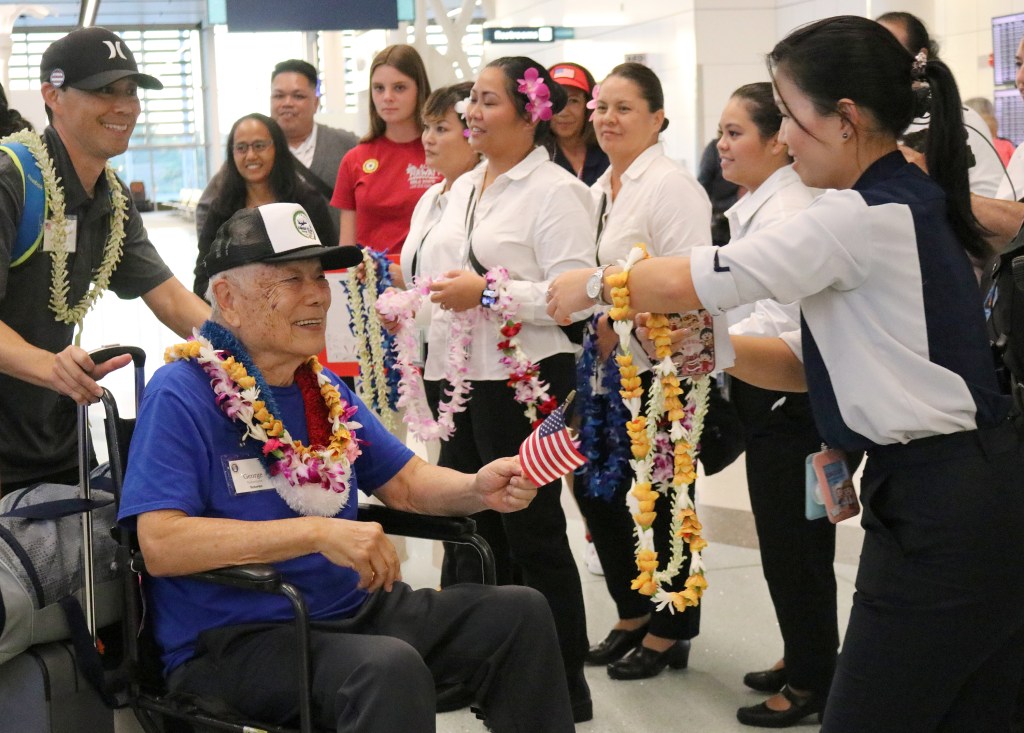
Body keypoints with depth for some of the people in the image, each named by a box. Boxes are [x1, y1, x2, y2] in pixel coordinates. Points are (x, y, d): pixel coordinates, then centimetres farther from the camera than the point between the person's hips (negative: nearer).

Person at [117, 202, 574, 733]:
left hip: (352, 611, 8)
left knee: (520, 614, 0)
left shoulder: (323, 388, 10)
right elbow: (161, 543, -25)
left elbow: (405, 482, 15)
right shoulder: (181, 396, -14)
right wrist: (318, 533, -29)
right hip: (232, 641, -8)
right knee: (391, 667, -34)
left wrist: (478, 489, -8)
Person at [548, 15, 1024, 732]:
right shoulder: (910, 204, 12)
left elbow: (683, 281, -15)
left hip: (940, 511, -10)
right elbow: (811, 364, 13)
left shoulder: (868, 218, -17)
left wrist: (589, 283, 2)